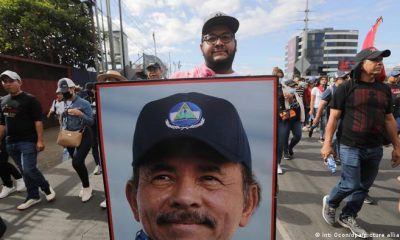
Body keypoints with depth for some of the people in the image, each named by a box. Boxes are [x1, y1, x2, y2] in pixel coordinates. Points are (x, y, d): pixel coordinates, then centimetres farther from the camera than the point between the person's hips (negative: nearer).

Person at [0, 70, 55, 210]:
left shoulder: (30, 99, -8)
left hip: (28, 141, -6)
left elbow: (38, 121, -13)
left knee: (29, 169, -10)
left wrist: (40, 140, -18)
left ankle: (47, 188, 15)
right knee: (24, 172, 11)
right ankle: (33, 197, 23)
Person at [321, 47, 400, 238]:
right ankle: (330, 202, 27)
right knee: (350, 185, -2)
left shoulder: (384, 89, 9)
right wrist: (327, 143, -12)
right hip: (351, 146, -5)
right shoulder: (346, 88, -7)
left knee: (364, 186, 12)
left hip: (375, 148, 6)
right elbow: (334, 117, -8)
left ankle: (348, 217, 30)